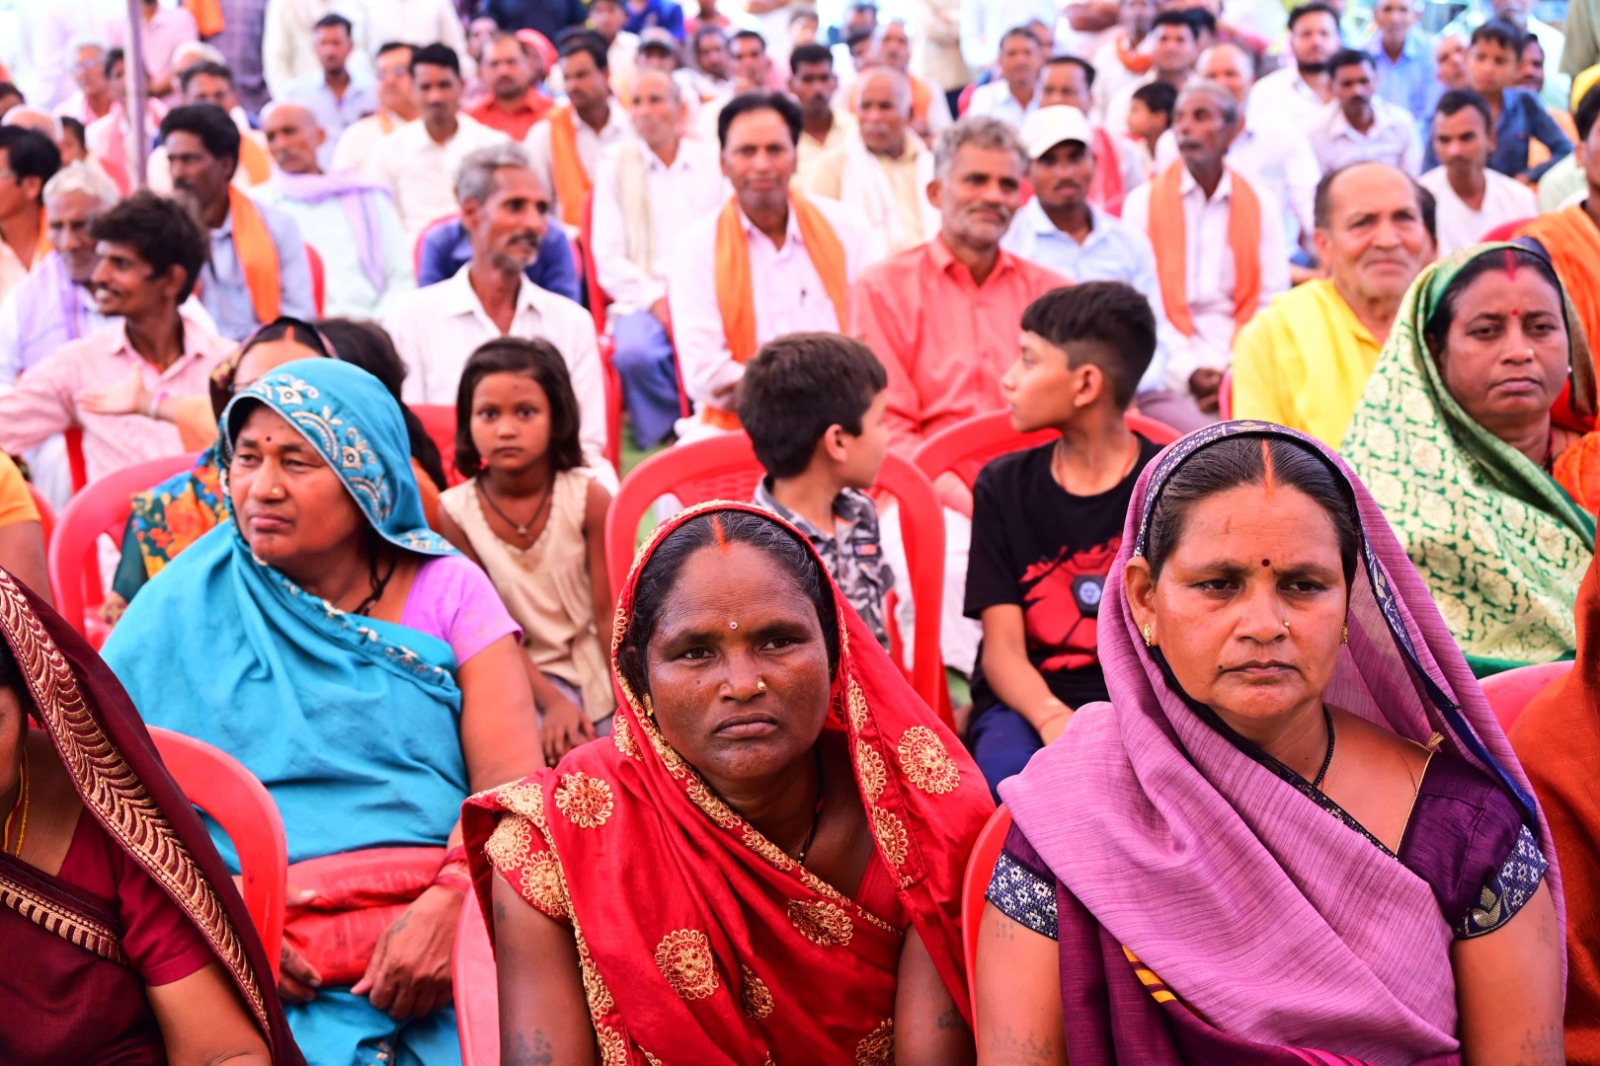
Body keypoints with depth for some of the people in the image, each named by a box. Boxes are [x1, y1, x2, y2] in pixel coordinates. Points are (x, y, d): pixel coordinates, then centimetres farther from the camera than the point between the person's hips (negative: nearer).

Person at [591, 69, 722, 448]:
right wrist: (656, 301, -10)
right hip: (643, 300, 0)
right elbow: (607, 257, 3)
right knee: (633, 353, -35)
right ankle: (664, 441, -12)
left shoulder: (713, 162, 14)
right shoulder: (616, 164, 11)